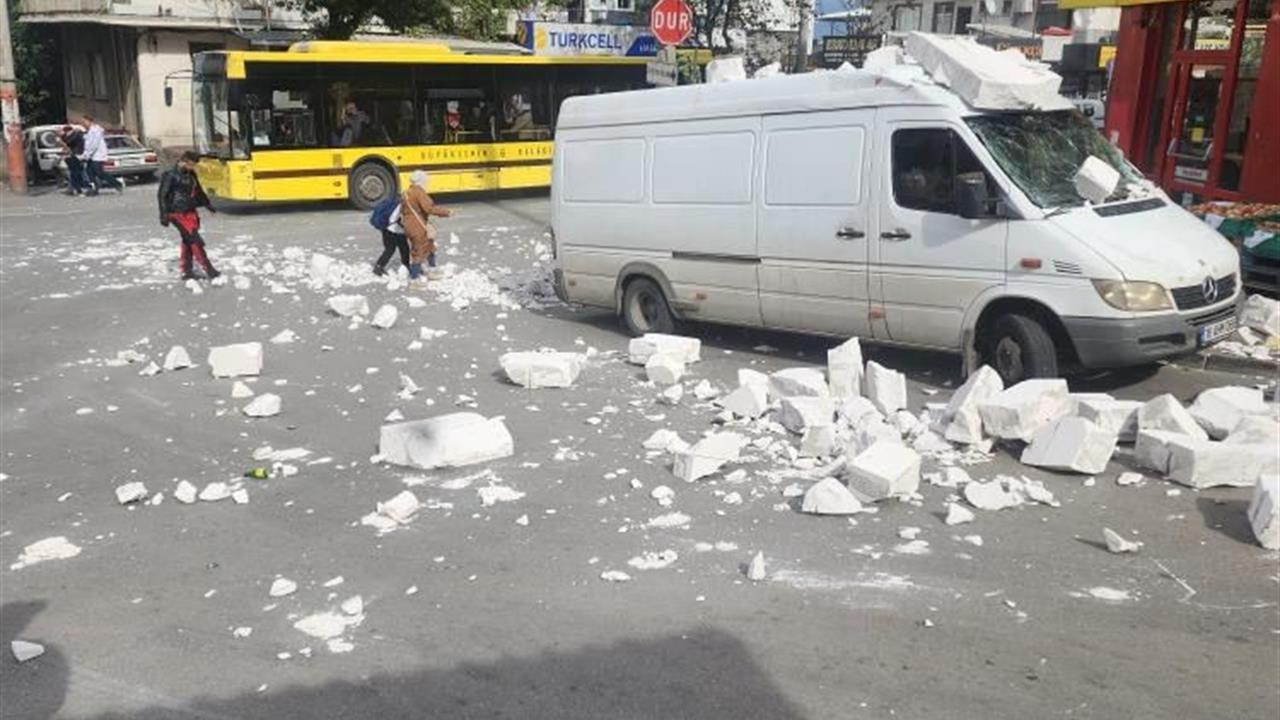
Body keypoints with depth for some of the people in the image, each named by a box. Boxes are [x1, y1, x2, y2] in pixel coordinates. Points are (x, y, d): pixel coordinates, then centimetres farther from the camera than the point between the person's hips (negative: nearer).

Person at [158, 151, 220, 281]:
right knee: (195, 241, -11)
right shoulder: (170, 175, -12)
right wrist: (164, 215, -16)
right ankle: (209, 270, -11)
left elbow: (198, 191, 28)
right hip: (178, 213, -8)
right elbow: (162, 195, -12)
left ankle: (187, 272, 19)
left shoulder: (191, 175, 12)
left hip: (191, 212, 8)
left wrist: (207, 203, 34)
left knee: (188, 242, 11)